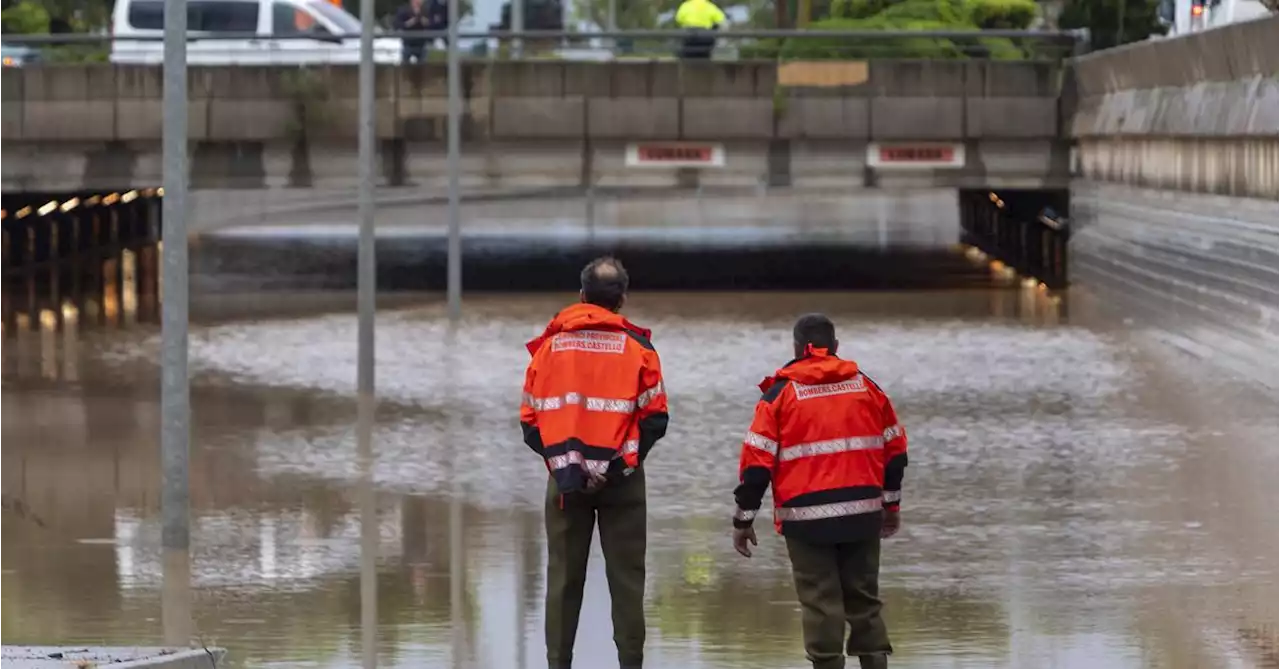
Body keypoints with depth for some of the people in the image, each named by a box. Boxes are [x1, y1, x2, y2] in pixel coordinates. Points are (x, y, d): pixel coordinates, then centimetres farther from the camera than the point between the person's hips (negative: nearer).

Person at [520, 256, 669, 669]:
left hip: (565, 476, 2)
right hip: (620, 477, -2)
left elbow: (530, 418, 3)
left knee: (564, 575, 6)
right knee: (625, 575, 2)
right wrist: (632, 454, 4)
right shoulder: (636, 345, -3)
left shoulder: (551, 344, 3)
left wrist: (556, 455, 8)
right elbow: (655, 418, -5)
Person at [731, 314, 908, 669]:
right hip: (863, 515, 3)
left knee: (820, 600, 1)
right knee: (863, 595, 15)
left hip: (807, 519, -3)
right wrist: (891, 504, 26)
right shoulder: (866, 387, 8)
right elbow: (894, 449, 14)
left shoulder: (780, 394, -2)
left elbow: (757, 462, -6)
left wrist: (743, 519, 1)